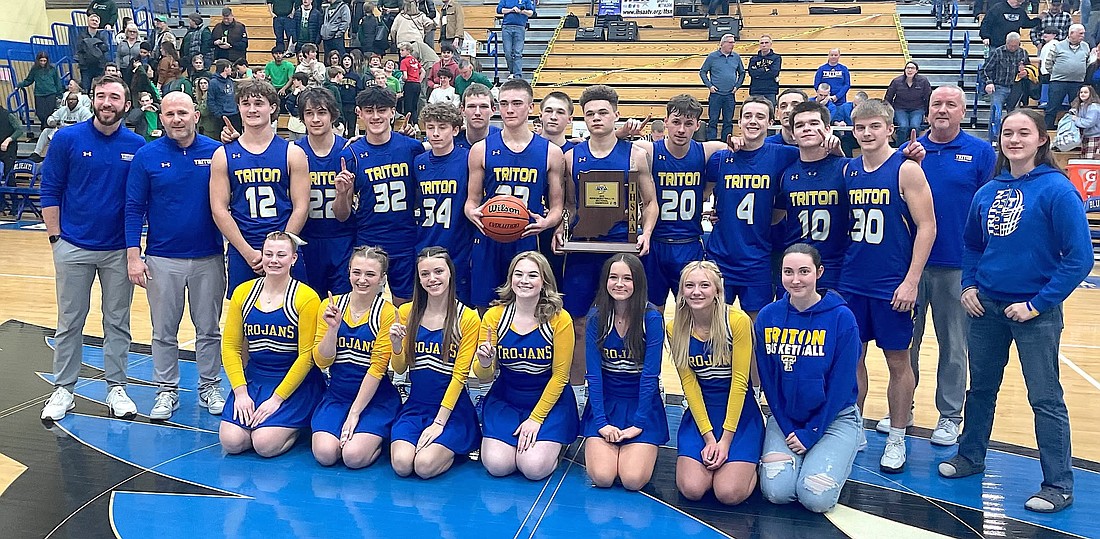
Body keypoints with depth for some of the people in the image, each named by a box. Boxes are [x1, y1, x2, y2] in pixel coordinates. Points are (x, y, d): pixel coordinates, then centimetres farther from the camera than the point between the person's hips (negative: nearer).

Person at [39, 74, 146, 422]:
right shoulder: (67, 139, -3)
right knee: (70, 322, 8)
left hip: (119, 249, 1)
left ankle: (116, 387, 20)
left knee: (118, 322, 9)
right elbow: (50, 191, 0)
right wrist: (55, 237, -4)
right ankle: (63, 389, 20)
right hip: (73, 247, -1)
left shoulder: (137, 146, -1)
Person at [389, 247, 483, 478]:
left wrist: (439, 423, -14)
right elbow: (399, 369, 8)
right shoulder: (407, 312, 4)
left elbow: (460, 375, -8)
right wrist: (396, 344, -14)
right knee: (401, 464, -22)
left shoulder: (468, 318, -6)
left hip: (452, 408, -3)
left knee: (425, 466, -23)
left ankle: (454, 446, 9)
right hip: (415, 405, 3)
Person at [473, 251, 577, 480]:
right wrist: (484, 363, -26)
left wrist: (536, 418, -12)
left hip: (549, 400, -2)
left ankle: (550, 444, 14)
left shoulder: (559, 319, -13)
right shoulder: (494, 316, -7)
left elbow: (560, 375, -8)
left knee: (534, 468, -20)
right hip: (505, 399, 2)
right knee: (497, 465, -16)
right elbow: (484, 377, -2)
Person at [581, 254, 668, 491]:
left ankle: (639, 450, 16)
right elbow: (593, 374, -7)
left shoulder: (652, 318, -12)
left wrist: (638, 424, -15)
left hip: (642, 403, -1)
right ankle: (600, 445, 16)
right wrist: (601, 422, -14)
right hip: (605, 402, 1)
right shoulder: (596, 317, -6)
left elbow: (650, 375, -12)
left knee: (633, 480, -17)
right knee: (601, 477, -16)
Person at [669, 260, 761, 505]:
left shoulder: (738, 321, -15)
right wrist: (708, 438, -10)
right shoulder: (675, 329, -5)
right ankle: (714, 458, 16)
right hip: (699, 412, 3)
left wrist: (725, 440, -15)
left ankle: (750, 465, 15)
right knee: (691, 489, -16)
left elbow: (739, 381, -14)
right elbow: (689, 383, -4)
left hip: (739, 413, -2)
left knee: (729, 493, -18)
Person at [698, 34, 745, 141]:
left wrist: (737, 86, 6)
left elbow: (742, 73, 18)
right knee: (713, 121, -2)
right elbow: (702, 72, 4)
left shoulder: (736, 57, 7)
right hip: (716, 94, -3)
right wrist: (709, 85, -4)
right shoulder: (712, 56, -1)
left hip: (730, 95, 3)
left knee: (728, 121, 7)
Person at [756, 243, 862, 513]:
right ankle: (796, 457, 15)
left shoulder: (841, 317, -14)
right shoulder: (768, 316, -5)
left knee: (816, 497, -18)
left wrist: (811, 433, -12)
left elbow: (841, 385, -12)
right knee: (777, 491, -17)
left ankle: (827, 457, 13)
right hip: (785, 418, 2)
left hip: (834, 418, -2)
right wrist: (788, 430, -6)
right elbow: (768, 379, 0)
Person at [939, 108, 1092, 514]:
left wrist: (1038, 303, -15)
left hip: (1035, 312, -5)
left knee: (1045, 398, 3)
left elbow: (1079, 258, -15)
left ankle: (1059, 484, 14)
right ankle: (971, 456, 35)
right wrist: (969, 285, 5)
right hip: (986, 305, 5)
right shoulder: (988, 192, 4)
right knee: (980, 386, 17)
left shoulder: (1056, 190, -13)